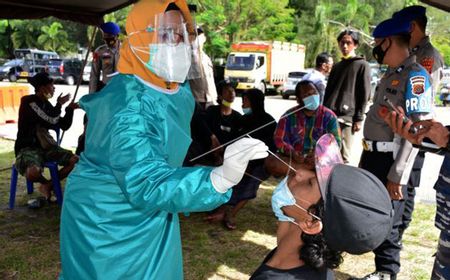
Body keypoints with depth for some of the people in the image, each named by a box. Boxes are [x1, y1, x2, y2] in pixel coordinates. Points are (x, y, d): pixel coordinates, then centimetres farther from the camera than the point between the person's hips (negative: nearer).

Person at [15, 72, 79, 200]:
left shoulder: (46, 104, 10)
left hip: (46, 145, 7)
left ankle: (48, 185, 7)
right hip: (28, 147, -7)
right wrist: (59, 104, -6)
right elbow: (52, 122, -21)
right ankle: (46, 183, 1)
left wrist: (70, 109, -2)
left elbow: (64, 126, 11)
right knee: (33, 172, -37)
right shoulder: (28, 102, -15)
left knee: (75, 160, -10)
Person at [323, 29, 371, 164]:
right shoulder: (337, 66, 21)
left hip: (347, 117, -5)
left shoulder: (362, 65, 4)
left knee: (344, 157, -3)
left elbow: (364, 95, -3)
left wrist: (359, 119, -9)